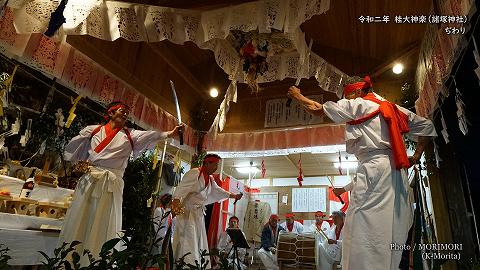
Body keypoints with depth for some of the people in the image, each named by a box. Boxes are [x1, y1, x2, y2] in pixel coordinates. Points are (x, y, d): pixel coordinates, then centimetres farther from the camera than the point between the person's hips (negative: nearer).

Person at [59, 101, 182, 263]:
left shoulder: (130, 135, 11)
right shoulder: (93, 130, 13)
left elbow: (150, 135, -6)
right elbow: (73, 147, 20)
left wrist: (169, 134, -23)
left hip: (112, 183, -1)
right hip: (89, 179, 1)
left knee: (101, 225, -1)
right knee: (78, 221, 2)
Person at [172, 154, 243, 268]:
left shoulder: (210, 178, 15)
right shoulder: (194, 173, -13)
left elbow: (217, 190, 30)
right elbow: (182, 187, -25)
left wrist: (233, 196, 33)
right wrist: (177, 199, -43)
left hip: (199, 212, 9)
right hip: (187, 210, -9)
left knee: (200, 241, 10)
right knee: (188, 240, -12)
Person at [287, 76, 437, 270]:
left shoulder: (357, 104, 4)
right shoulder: (390, 107, 24)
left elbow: (317, 109, 4)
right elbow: (426, 126, 26)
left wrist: (297, 95, 19)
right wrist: (416, 156, 22)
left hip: (375, 169, -8)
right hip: (396, 171, 9)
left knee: (364, 231, -13)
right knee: (390, 233, 8)